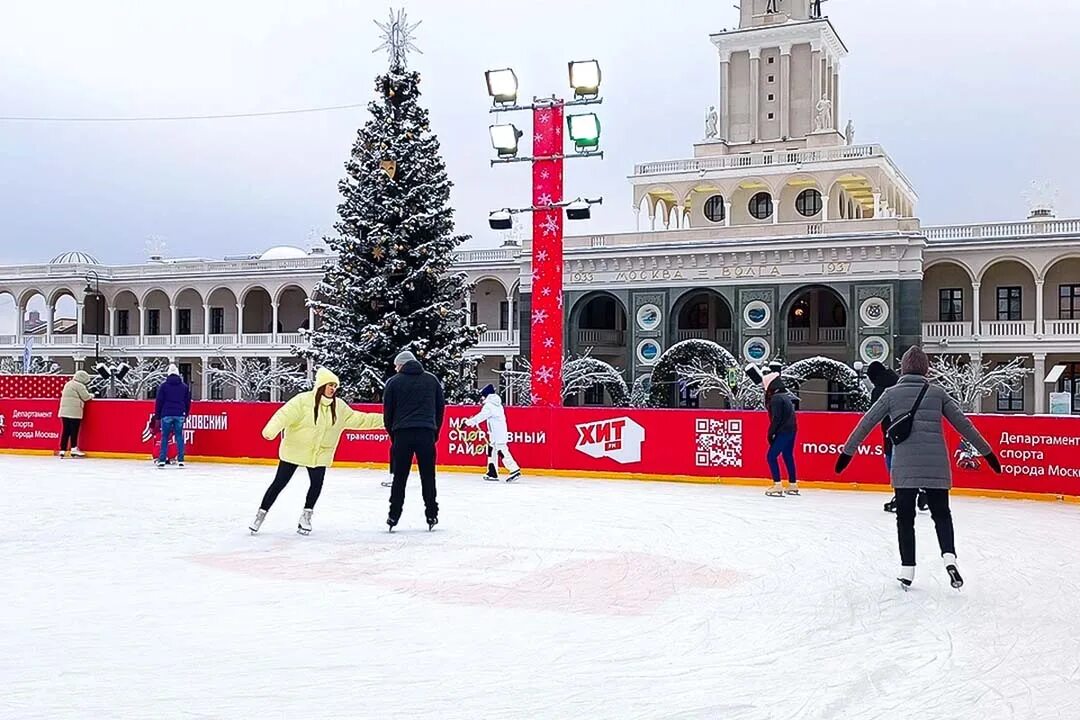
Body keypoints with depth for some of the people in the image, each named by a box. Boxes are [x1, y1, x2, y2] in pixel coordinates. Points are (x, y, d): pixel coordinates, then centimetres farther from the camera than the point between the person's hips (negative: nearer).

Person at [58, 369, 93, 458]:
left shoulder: (68, 384, 21)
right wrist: (91, 396, 14)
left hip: (64, 411, 8)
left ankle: (62, 450, 3)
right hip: (74, 412, -8)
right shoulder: (79, 385, -7)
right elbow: (86, 397, -8)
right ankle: (74, 449, 0)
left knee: (65, 431, 6)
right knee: (74, 430, -2)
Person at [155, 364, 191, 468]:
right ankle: (180, 460, 0)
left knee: (165, 437, 4)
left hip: (167, 414, -1)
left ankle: (162, 460, 1)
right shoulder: (184, 386, 8)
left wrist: (157, 416, 8)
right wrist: (185, 415, 21)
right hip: (180, 414, 1)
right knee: (179, 437, 5)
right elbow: (188, 402, 12)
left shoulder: (163, 386, 1)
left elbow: (159, 401, 1)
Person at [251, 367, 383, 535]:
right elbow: (285, 415, -26)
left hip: (320, 454, 4)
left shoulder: (339, 406, 1)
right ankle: (261, 515, 19)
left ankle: (306, 517, 15)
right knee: (279, 483, 3)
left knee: (317, 484, -8)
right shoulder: (303, 400, -17)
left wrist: (384, 420, 2)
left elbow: (357, 419, 6)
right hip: (294, 450, -4)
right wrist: (271, 430, -43)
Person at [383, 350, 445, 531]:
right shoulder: (432, 380, 10)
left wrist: (392, 434, 17)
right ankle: (432, 515, 9)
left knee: (399, 477, 6)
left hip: (402, 434, -1)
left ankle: (394, 516, 6)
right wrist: (435, 432, 19)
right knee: (428, 477, 7)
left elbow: (387, 412, 5)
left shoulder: (394, 382, 4)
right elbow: (440, 407, 12)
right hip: (426, 434, 1)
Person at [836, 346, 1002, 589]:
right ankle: (949, 556, -9)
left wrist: (847, 452, 11)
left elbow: (866, 423, 5)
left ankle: (907, 569, 10)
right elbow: (964, 424, 11)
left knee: (905, 516, 10)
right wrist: (986, 451, 18)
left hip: (904, 466, -1)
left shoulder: (892, 393, 6)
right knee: (941, 513, 14)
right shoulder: (937, 393, 8)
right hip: (936, 464, 1)